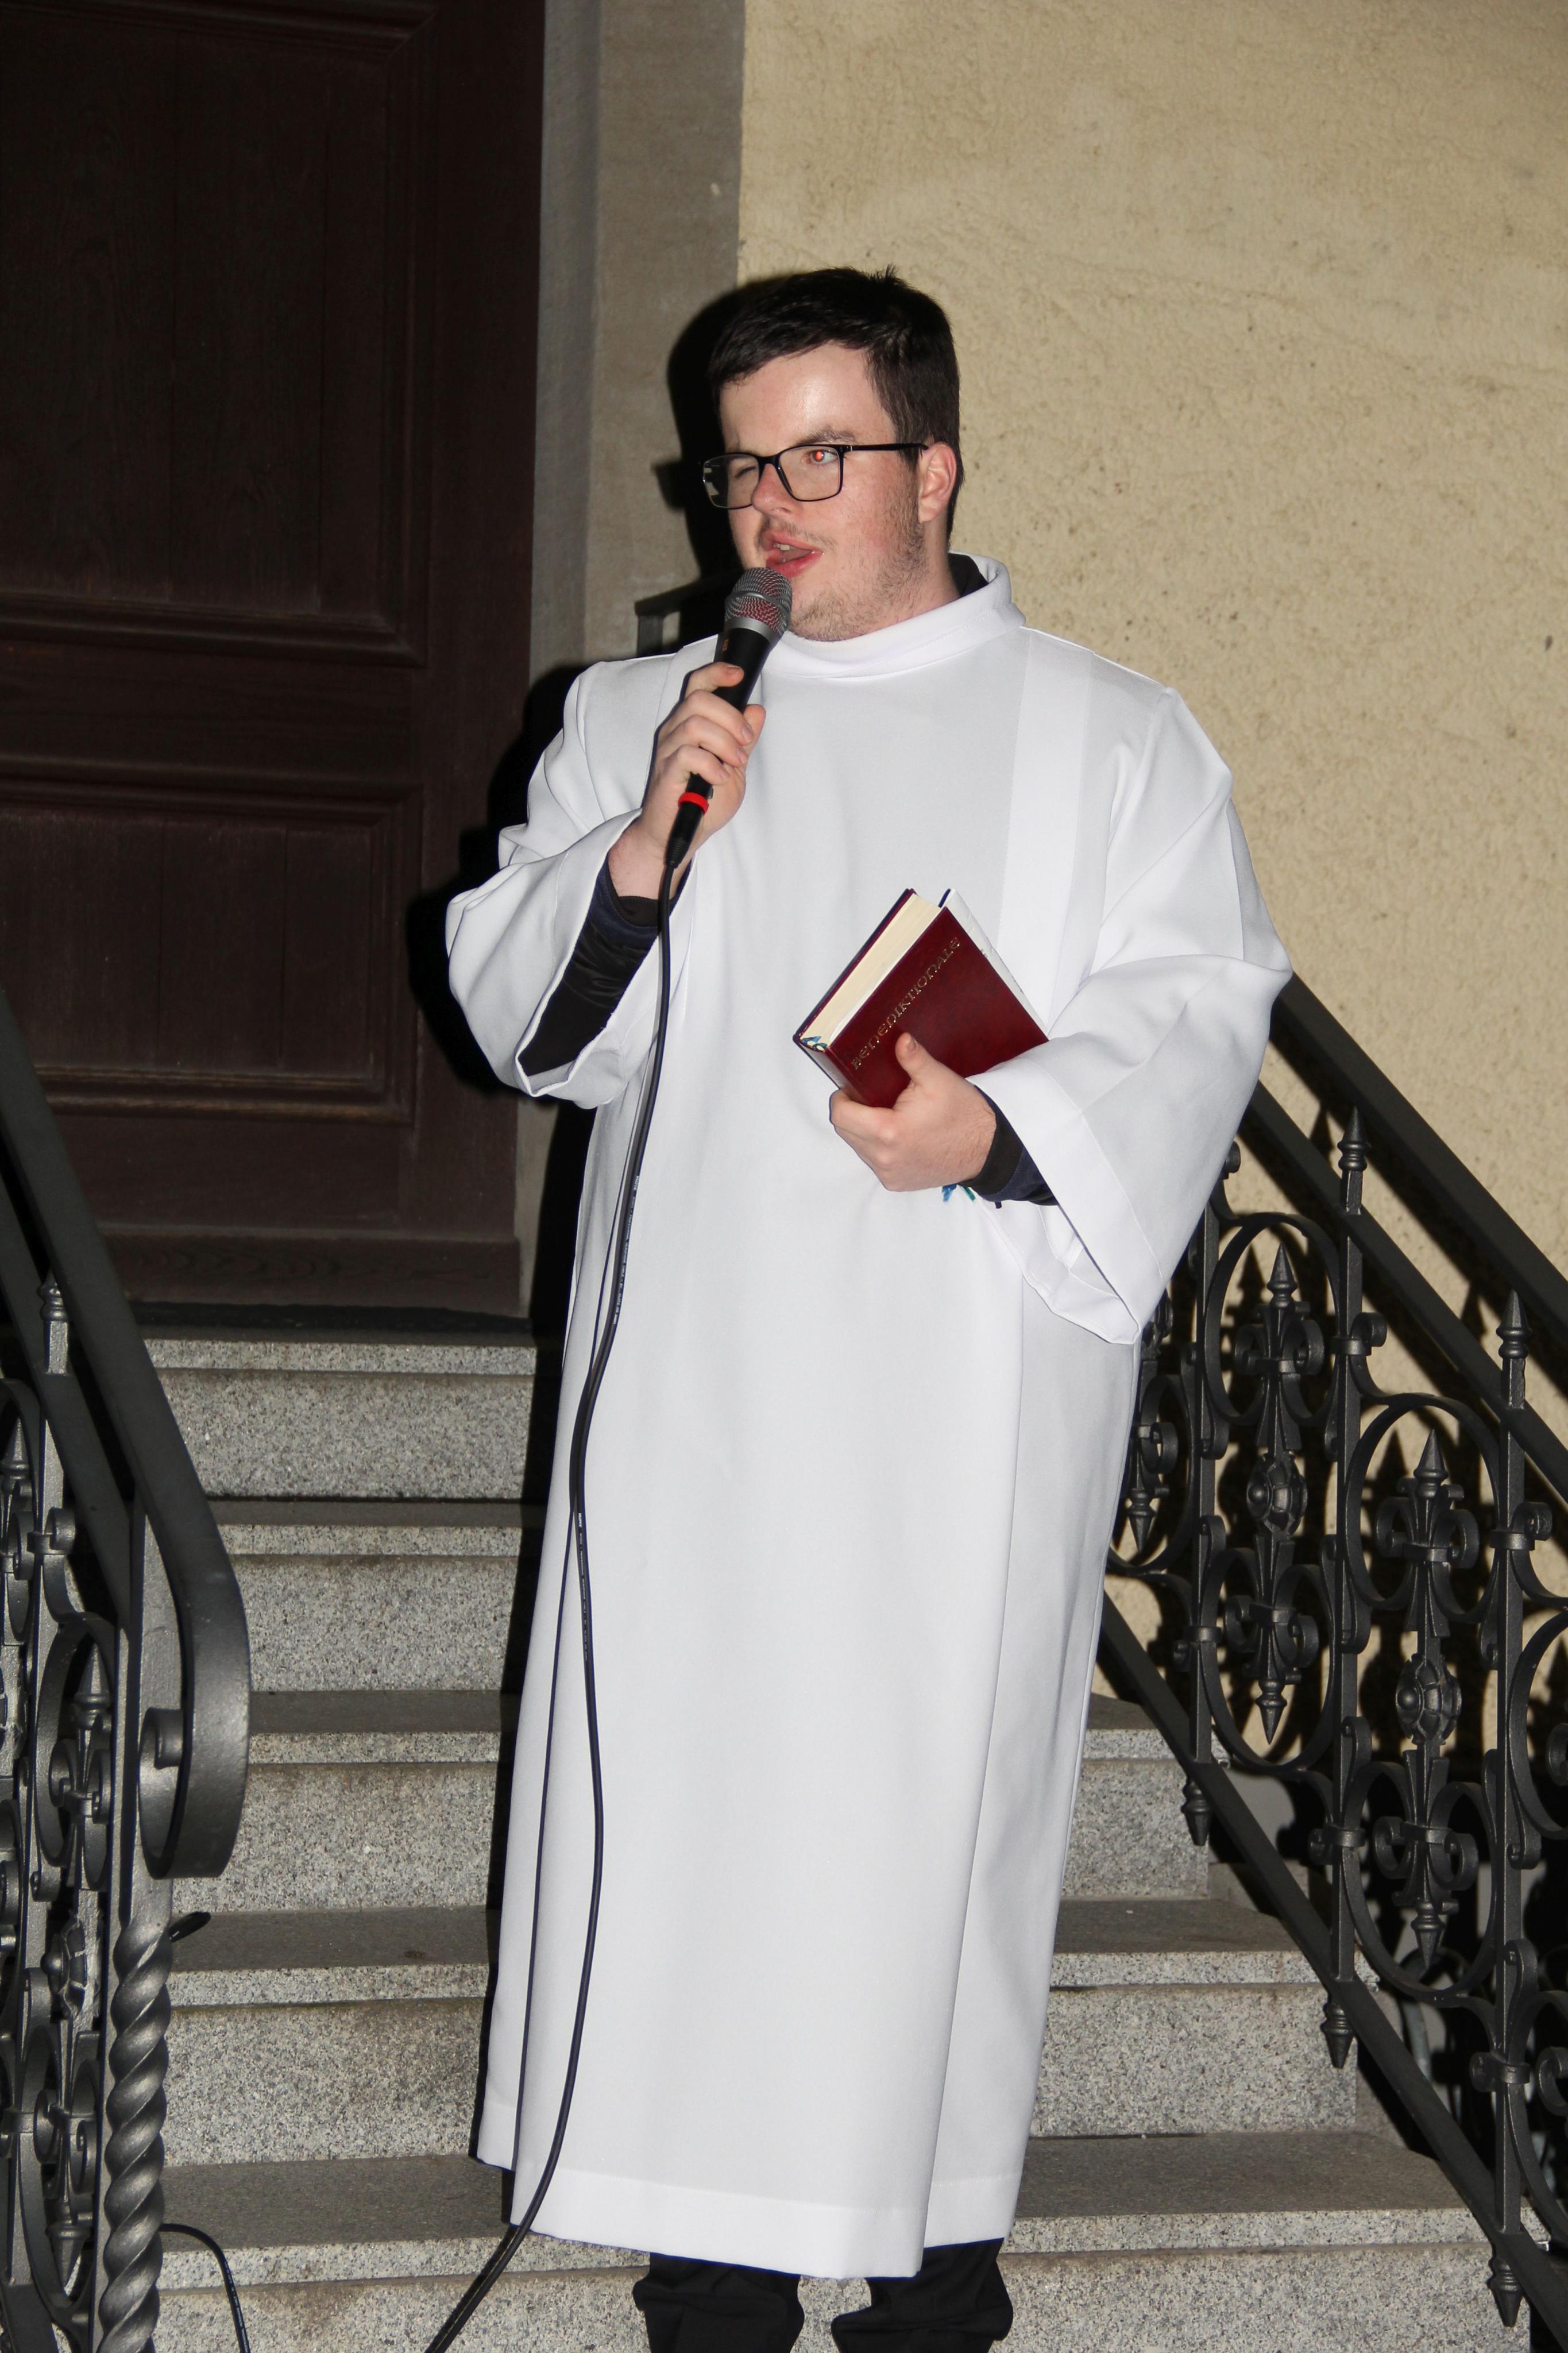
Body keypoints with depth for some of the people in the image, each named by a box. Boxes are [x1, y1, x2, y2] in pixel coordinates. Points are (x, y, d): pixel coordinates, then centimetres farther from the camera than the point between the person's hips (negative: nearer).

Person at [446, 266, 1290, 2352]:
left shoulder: (1114, 742, 8)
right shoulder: (636, 715, 15)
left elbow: (1191, 1018, -1)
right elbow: (515, 1009, 8)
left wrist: (1007, 1125, -19)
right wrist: (643, 842, -10)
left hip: (970, 1393, -2)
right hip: (703, 1378, 2)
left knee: (933, 1770, -3)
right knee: (693, 1768, -1)